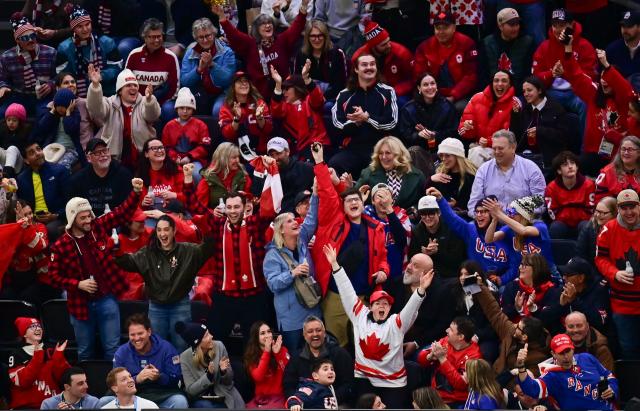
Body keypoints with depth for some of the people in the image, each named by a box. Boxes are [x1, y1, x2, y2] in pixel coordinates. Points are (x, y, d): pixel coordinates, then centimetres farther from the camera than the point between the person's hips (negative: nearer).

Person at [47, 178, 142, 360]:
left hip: (106, 299, 1)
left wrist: (136, 193, -19)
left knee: (113, 349, 3)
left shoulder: (99, 228, -2)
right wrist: (78, 284, -15)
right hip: (81, 304, -1)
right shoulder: (60, 245, -8)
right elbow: (54, 276, -4)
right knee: (85, 352, 13)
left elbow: (123, 212, -3)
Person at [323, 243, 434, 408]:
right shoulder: (361, 316, 3)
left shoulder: (396, 323, -4)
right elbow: (348, 293, 2)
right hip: (364, 379, 2)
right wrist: (335, 265, 1)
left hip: (392, 383, -2)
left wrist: (421, 290, -36)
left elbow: (411, 307, -18)